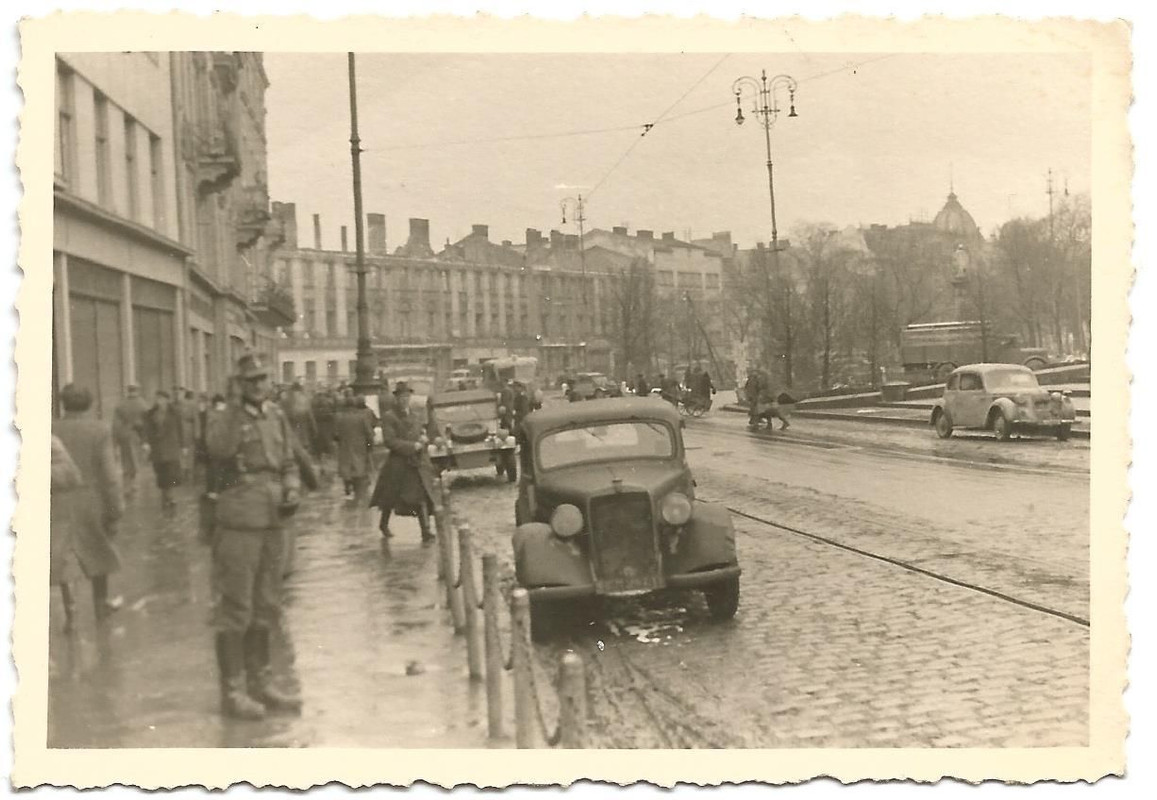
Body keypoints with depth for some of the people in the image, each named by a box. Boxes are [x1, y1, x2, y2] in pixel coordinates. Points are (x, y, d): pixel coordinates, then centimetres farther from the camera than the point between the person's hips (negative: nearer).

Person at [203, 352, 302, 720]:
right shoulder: (224, 418, -6)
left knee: (266, 609, 14)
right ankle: (232, 691, 7)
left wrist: (293, 489, 1)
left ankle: (261, 684, 25)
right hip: (237, 524, -6)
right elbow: (218, 452, -26)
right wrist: (238, 412, -23)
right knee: (234, 610, -2)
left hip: (274, 523, 6)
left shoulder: (277, 417, 12)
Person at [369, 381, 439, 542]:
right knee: (391, 497, 12)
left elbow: (430, 433, 18)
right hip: (398, 464, -4)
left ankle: (426, 532, -12)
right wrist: (412, 446, -19)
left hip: (419, 463, 4)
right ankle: (383, 524, 36)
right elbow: (389, 441, -16)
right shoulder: (389, 417, -7)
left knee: (422, 498, -8)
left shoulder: (414, 415, 12)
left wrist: (424, 439, -5)